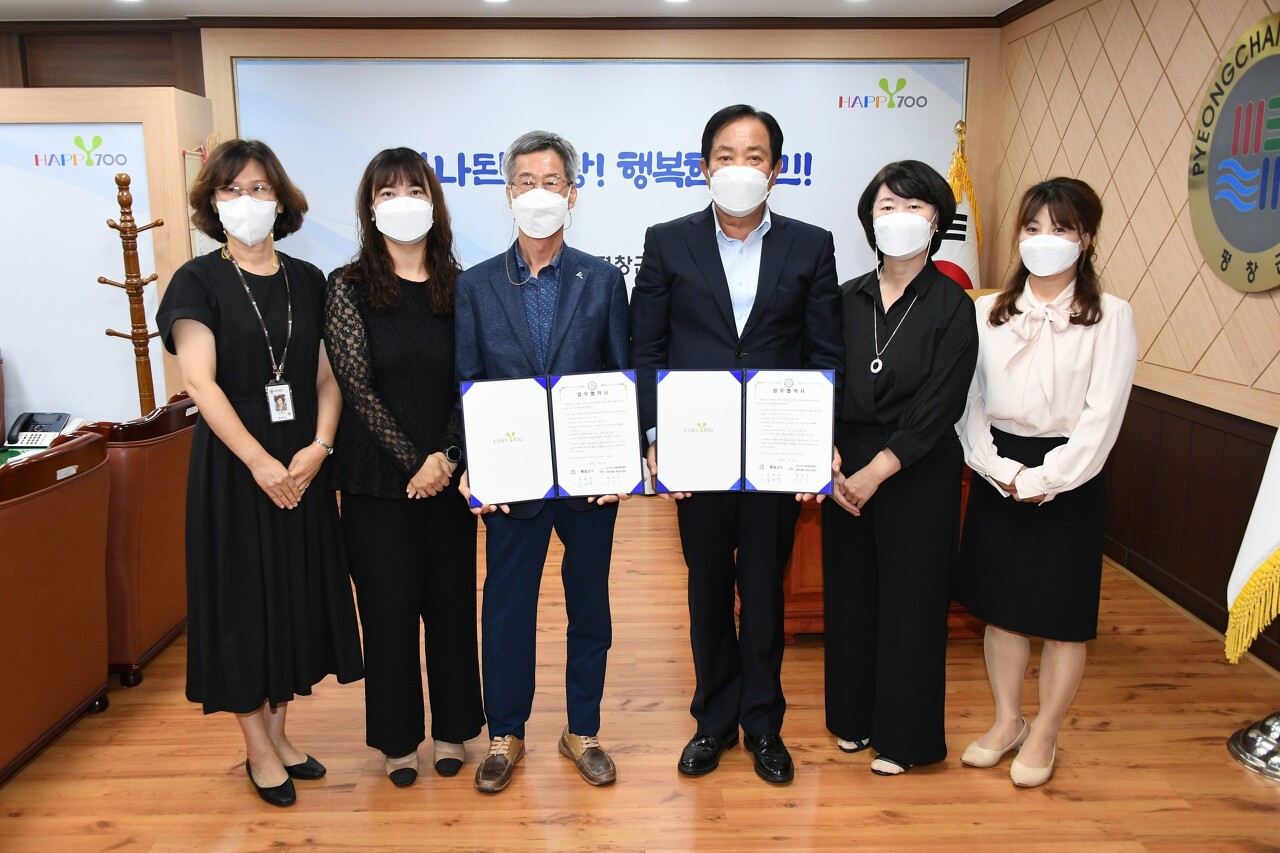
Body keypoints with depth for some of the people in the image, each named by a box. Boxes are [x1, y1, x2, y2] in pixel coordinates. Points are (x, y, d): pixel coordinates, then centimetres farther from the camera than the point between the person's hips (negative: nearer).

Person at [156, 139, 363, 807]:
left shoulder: (306, 281, 8)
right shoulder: (199, 281, -3)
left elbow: (327, 376, 5)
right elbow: (200, 382, -12)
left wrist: (318, 447, -11)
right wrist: (260, 461, -18)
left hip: (302, 461, 4)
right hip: (233, 463, -4)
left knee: (298, 588, 9)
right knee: (242, 592, 4)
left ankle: (278, 728, 27)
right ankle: (257, 746, 19)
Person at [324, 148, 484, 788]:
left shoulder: (457, 286, 4)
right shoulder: (349, 286, -2)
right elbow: (357, 386, -8)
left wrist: (448, 457, -12)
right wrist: (413, 460, -12)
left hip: (449, 475, 2)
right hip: (378, 477, -2)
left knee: (451, 601, 10)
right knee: (388, 608, 7)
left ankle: (451, 728, 28)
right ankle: (397, 739, 24)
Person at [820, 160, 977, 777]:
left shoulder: (952, 307, -6)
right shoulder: (846, 299, 5)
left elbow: (939, 406, -12)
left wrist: (877, 471, -18)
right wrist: (832, 465, -11)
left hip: (918, 472, -3)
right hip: (844, 470, 4)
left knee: (910, 597, 6)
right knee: (849, 591, 12)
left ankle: (904, 736, 23)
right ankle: (853, 715, 32)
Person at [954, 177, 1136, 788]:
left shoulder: (1110, 316, -5)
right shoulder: (990, 312, 4)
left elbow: (1101, 417, -11)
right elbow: (968, 402, 0)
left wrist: (1042, 480, -15)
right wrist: (1001, 471, -10)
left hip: (1067, 480, -3)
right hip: (998, 477, 3)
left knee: (1062, 616, 7)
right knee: (999, 605, 13)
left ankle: (1044, 735, 26)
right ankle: (1007, 721, 32)